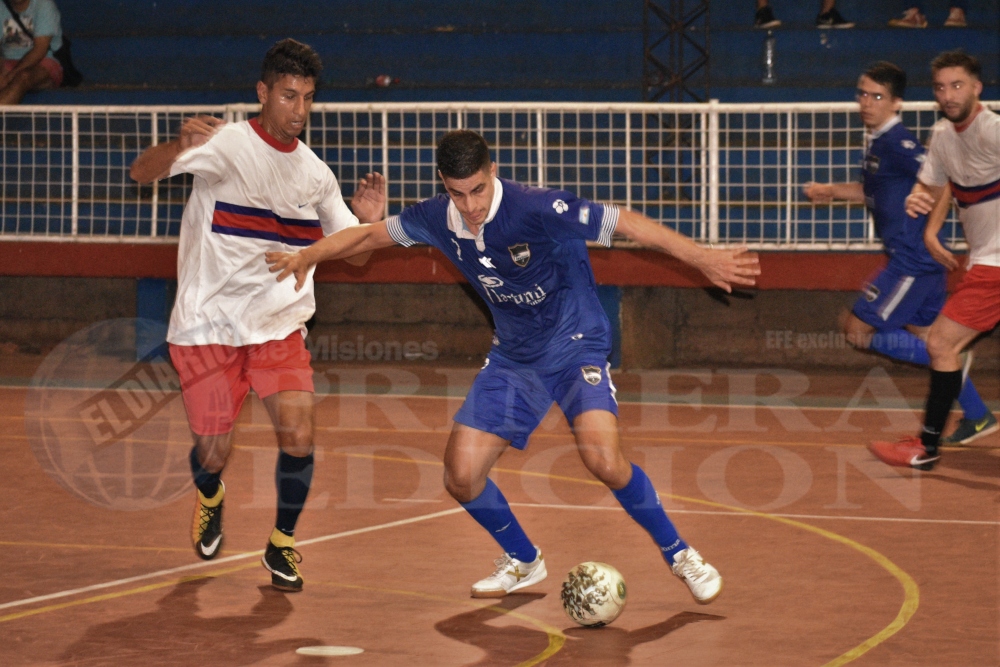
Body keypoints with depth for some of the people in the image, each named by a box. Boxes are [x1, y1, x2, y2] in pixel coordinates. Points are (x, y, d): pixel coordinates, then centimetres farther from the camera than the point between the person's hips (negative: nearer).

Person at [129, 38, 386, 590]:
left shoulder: (315, 173, 6)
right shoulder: (227, 144, -11)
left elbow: (353, 253, 11)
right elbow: (142, 172, -25)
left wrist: (369, 222, -13)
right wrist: (179, 145, -48)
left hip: (278, 327, 3)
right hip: (207, 323, -3)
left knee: (298, 435, -15)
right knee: (213, 453, 1)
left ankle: (282, 544, 9)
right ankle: (210, 499, 40)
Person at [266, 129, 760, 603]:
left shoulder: (537, 209, -26)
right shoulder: (437, 220, -9)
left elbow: (624, 222, -26)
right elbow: (371, 235, 10)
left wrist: (703, 259, -30)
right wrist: (307, 257, 3)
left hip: (576, 348, -5)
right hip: (512, 359, 6)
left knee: (602, 457, -28)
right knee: (461, 476, -5)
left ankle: (678, 555, -5)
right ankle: (522, 562, 23)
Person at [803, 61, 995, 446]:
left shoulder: (897, 143, -16)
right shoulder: (879, 143, 13)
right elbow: (873, 193, 29)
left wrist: (930, 233, -23)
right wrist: (830, 190, 21)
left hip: (912, 262, -10)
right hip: (921, 262, 10)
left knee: (858, 332, -3)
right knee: (922, 335, 17)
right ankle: (976, 418, 20)